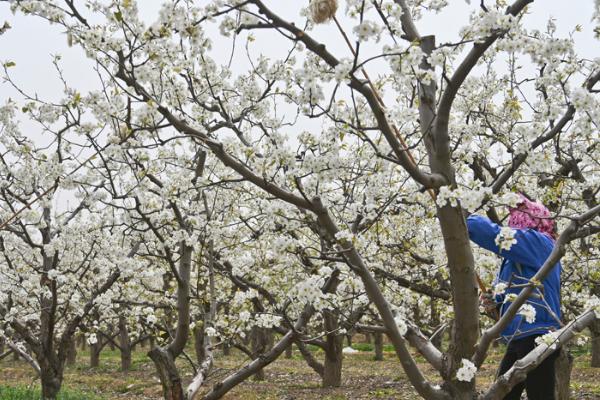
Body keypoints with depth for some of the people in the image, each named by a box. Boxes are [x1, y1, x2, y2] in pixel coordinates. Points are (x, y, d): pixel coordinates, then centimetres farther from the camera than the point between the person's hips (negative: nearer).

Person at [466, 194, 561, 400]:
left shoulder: (538, 243, -10)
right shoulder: (521, 256, 18)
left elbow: (492, 234, -22)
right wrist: (497, 303, 9)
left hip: (536, 339, -10)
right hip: (520, 340, 10)